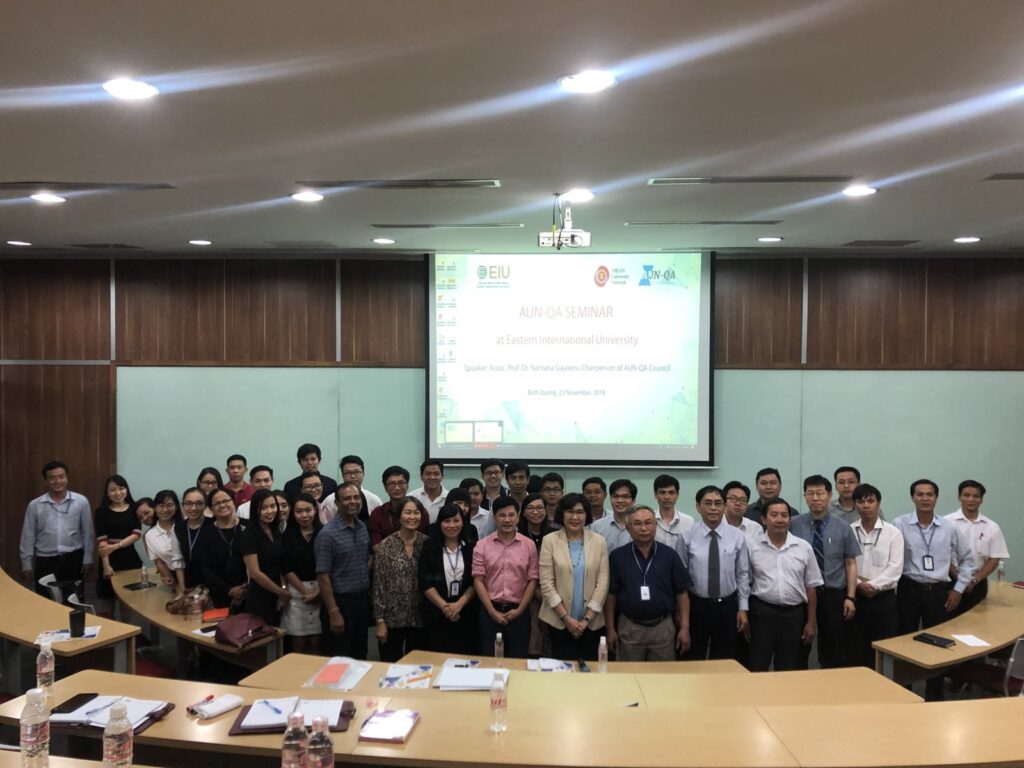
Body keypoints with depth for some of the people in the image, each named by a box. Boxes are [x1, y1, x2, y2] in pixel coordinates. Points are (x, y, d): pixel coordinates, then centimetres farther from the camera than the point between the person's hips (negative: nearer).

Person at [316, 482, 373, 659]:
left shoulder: (364, 528, 5)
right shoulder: (327, 534, -15)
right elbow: (323, 576, -16)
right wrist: (333, 612, -18)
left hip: (362, 600, 6)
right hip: (341, 602, -6)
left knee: (360, 656, 16)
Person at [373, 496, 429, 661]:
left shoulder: (426, 543, 1)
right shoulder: (386, 545, -6)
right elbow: (379, 585, -6)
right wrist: (379, 620, -8)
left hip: (419, 618, 2)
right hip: (392, 618, -2)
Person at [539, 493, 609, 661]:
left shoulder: (599, 541, 1)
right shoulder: (549, 541, -3)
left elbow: (602, 583, -1)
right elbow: (546, 583, -6)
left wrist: (587, 618, -7)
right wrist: (566, 617, -10)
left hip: (591, 622, 1)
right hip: (559, 621, -1)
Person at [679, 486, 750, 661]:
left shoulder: (737, 536, -3)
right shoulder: (687, 536, -8)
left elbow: (743, 574, 2)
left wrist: (743, 608, 1)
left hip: (727, 607, 1)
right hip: (696, 606, -1)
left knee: (725, 661, 14)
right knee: (694, 660, 11)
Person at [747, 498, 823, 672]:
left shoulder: (804, 548, 3)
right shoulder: (753, 547, -2)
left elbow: (811, 587, 6)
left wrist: (812, 621, 5)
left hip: (794, 614, 2)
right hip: (761, 612, -2)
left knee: (789, 671, 13)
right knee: (756, 670, 3)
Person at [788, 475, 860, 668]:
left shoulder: (843, 528, 1)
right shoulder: (793, 526, -4)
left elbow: (851, 564, 1)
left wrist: (850, 597, -5)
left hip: (834, 596, 1)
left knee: (834, 653, 12)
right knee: (799, 651, 9)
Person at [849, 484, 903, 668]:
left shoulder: (893, 533, 0)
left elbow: (895, 568, -7)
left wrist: (874, 585, -15)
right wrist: (858, 585, -15)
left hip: (884, 599, -1)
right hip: (855, 598, 1)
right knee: (856, 652, 7)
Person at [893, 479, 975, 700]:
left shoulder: (950, 527, 2)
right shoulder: (899, 524, -7)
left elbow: (967, 559, 13)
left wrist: (958, 589, 9)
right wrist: (891, 588, -5)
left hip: (939, 592, 2)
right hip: (909, 590, -2)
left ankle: (934, 695, 24)